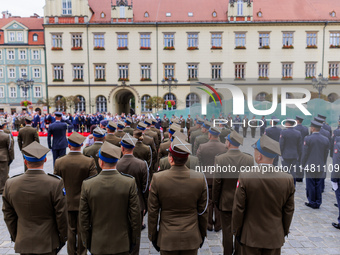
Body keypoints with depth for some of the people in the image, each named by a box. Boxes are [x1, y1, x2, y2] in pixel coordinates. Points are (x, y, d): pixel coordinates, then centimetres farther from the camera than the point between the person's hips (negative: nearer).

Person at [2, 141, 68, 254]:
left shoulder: (10, 184, -9)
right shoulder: (55, 184, -21)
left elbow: (8, 216, 3)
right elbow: (62, 215, -13)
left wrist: (15, 237, 17)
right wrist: (63, 237, 2)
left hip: (23, 244, 4)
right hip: (47, 243, -3)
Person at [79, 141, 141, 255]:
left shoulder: (87, 185, -15)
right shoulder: (130, 182, -17)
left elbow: (83, 217, -5)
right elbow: (135, 214, -10)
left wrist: (86, 242, 9)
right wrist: (134, 239, 4)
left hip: (98, 245, 1)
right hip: (122, 244, 0)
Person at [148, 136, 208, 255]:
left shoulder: (157, 179, -17)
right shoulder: (200, 178, -13)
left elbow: (153, 212, -8)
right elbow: (203, 211, -3)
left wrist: (153, 236, 6)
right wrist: (202, 234, 12)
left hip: (167, 239, -1)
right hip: (192, 238, 1)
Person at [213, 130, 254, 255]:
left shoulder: (219, 159, -17)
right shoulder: (249, 159, -10)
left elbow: (216, 182, -12)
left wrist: (215, 200, 1)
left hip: (225, 202, -2)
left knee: (227, 231, 12)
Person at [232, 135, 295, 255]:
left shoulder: (245, 178, -21)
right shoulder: (288, 180, -13)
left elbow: (238, 209, -12)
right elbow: (289, 211, -1)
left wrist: (236, 231, 2)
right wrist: (284, 231, 16)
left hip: (251, 237, -2)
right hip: (275, 238, 3)